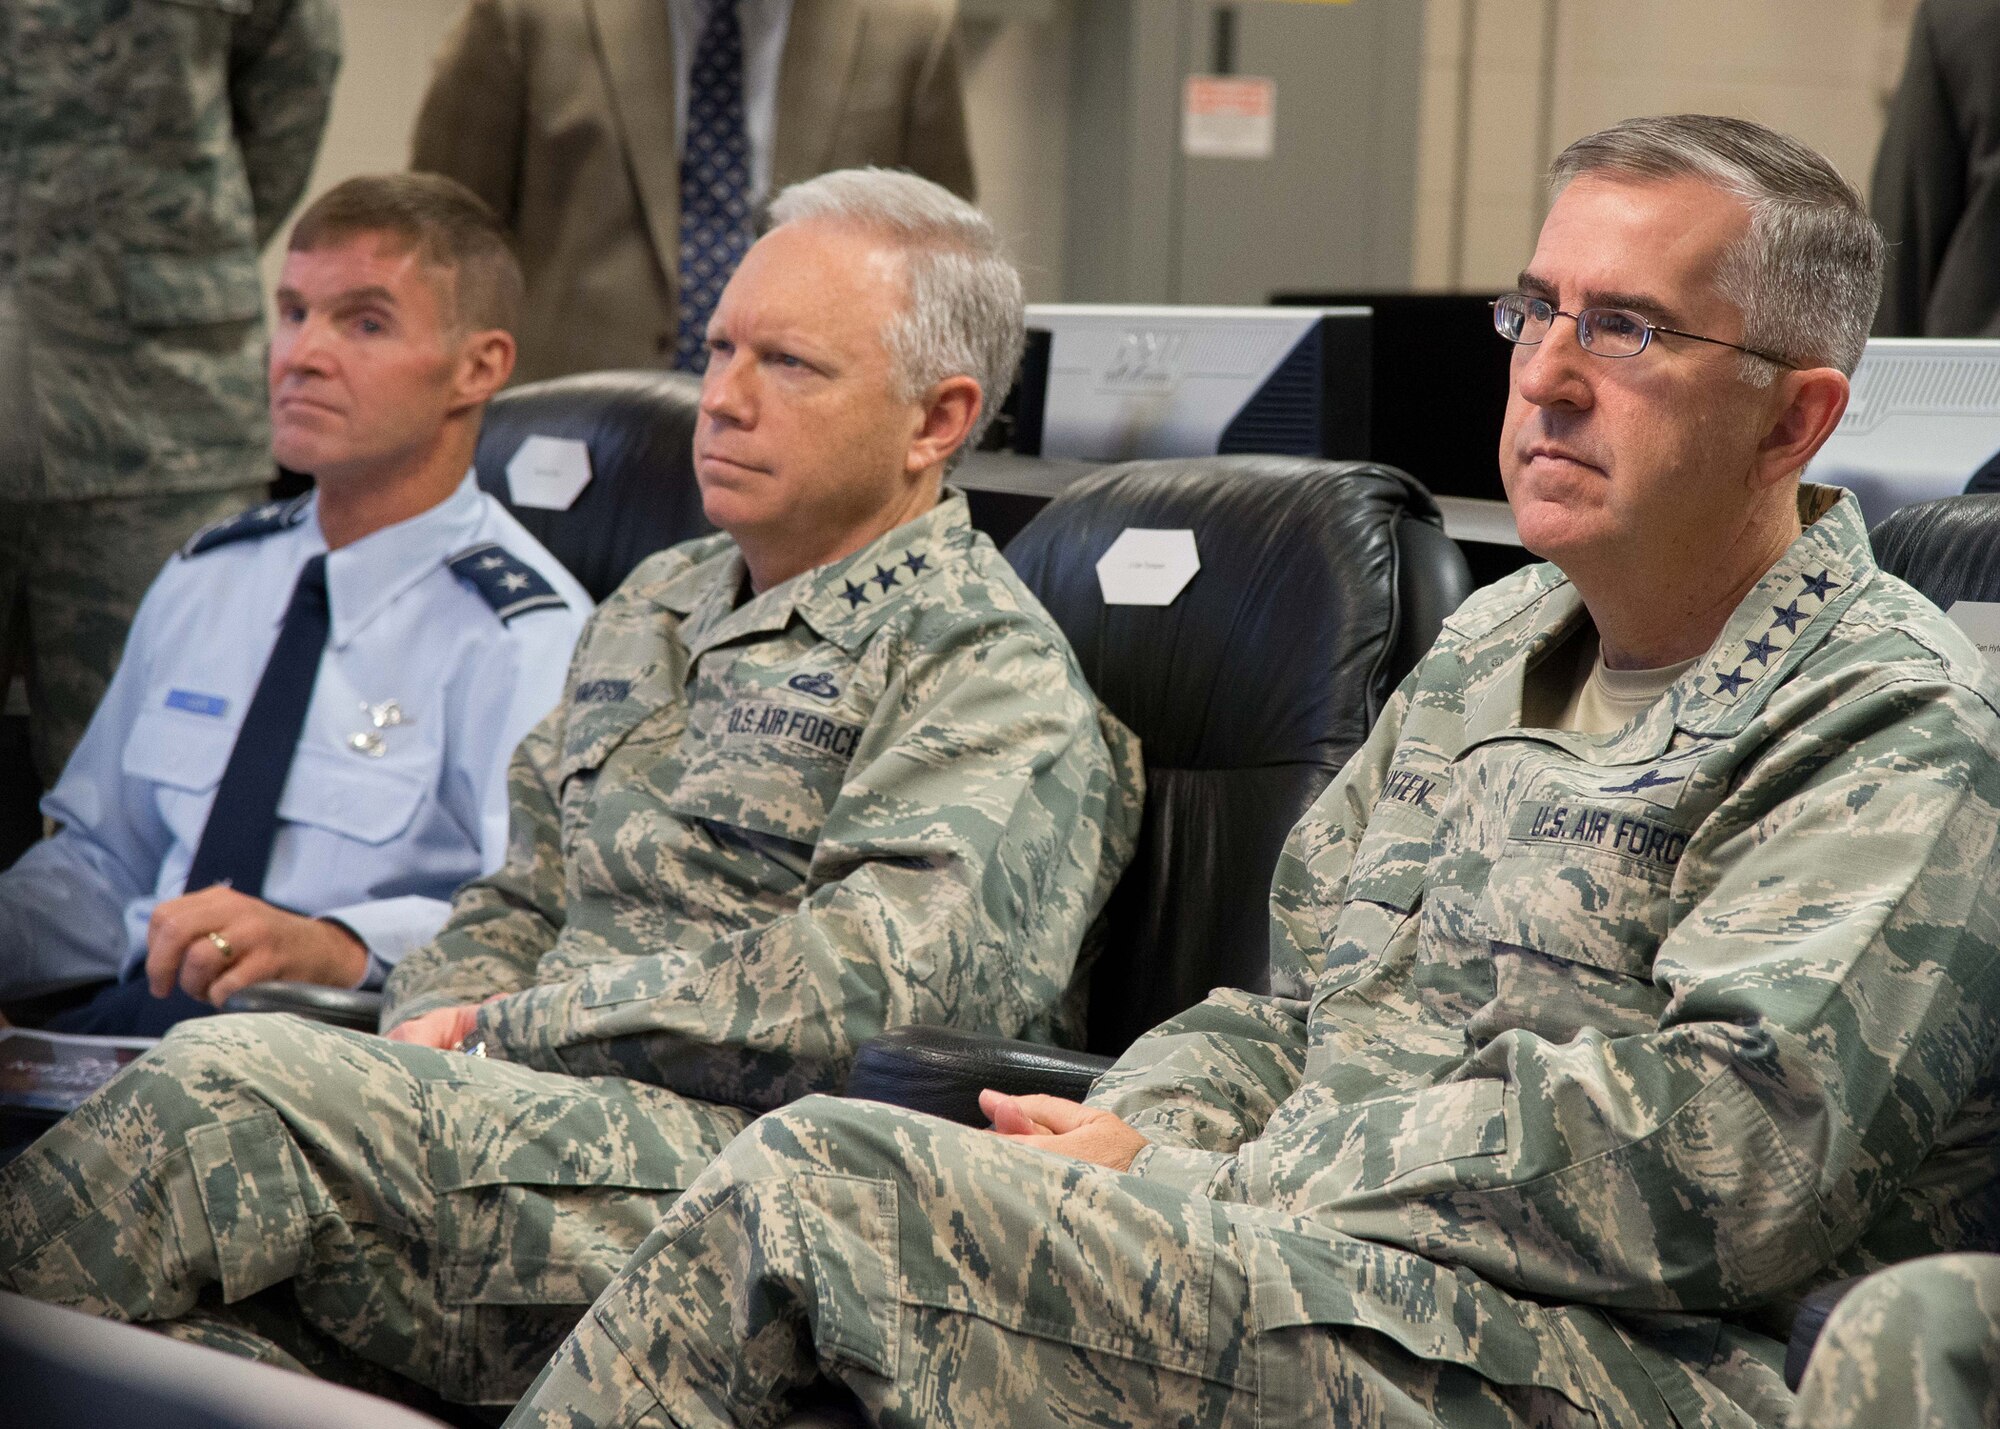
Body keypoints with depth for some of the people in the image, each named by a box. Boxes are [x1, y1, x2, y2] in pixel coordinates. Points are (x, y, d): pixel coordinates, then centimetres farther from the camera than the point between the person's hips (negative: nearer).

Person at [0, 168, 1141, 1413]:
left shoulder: (993, 673, -2)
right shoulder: (654, 609, 26)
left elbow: (868, 983, -16)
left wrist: (507, 1032, -11)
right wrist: (437, 1019, 4)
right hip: (547, 1128, 7)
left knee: (244, 1086, -26)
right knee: (187, 1318, -25)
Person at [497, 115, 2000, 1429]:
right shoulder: (1490, 652, 22)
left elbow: (1720, 1155, -19)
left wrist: (1173, 1183, -14)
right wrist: (1136, 1138, 0)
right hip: (1278, 1272, 8)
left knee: (822, 1188, -22)